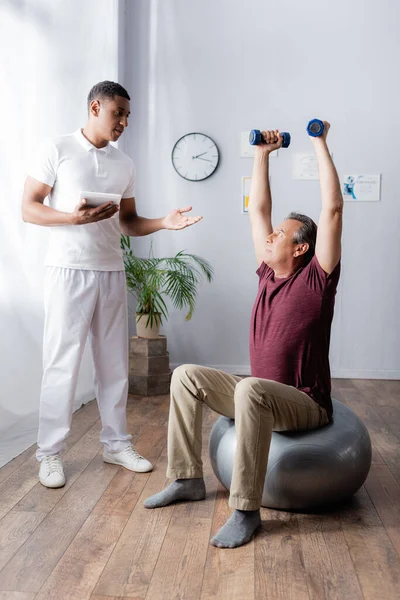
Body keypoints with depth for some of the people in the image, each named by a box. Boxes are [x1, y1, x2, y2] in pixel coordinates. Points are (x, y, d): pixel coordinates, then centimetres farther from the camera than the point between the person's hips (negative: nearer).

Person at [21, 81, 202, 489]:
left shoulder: (125, 164, 12)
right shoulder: (57, 150, -1)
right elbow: (28, 209, -4)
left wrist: (164, 223, -4)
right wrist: (74, 217, -20)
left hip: (112, 272, 5)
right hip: (68, 271, -5)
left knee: (114, 362, 9)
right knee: (62, 362, -1)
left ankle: (116, 444, 22)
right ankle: (49, 453, 12)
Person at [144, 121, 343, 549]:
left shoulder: (316, 279, -9)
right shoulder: (269, 273, 7)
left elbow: (332, 209, -17)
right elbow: (257, 210, 12)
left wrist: (319, 144, -11)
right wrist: (262, 153, 14)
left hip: (305, 403, -7)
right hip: (262, 396, 7)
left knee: (251, 390, -38)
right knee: (186, 376, -5)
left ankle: (246, 510, -25)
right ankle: (187, 479, 1)